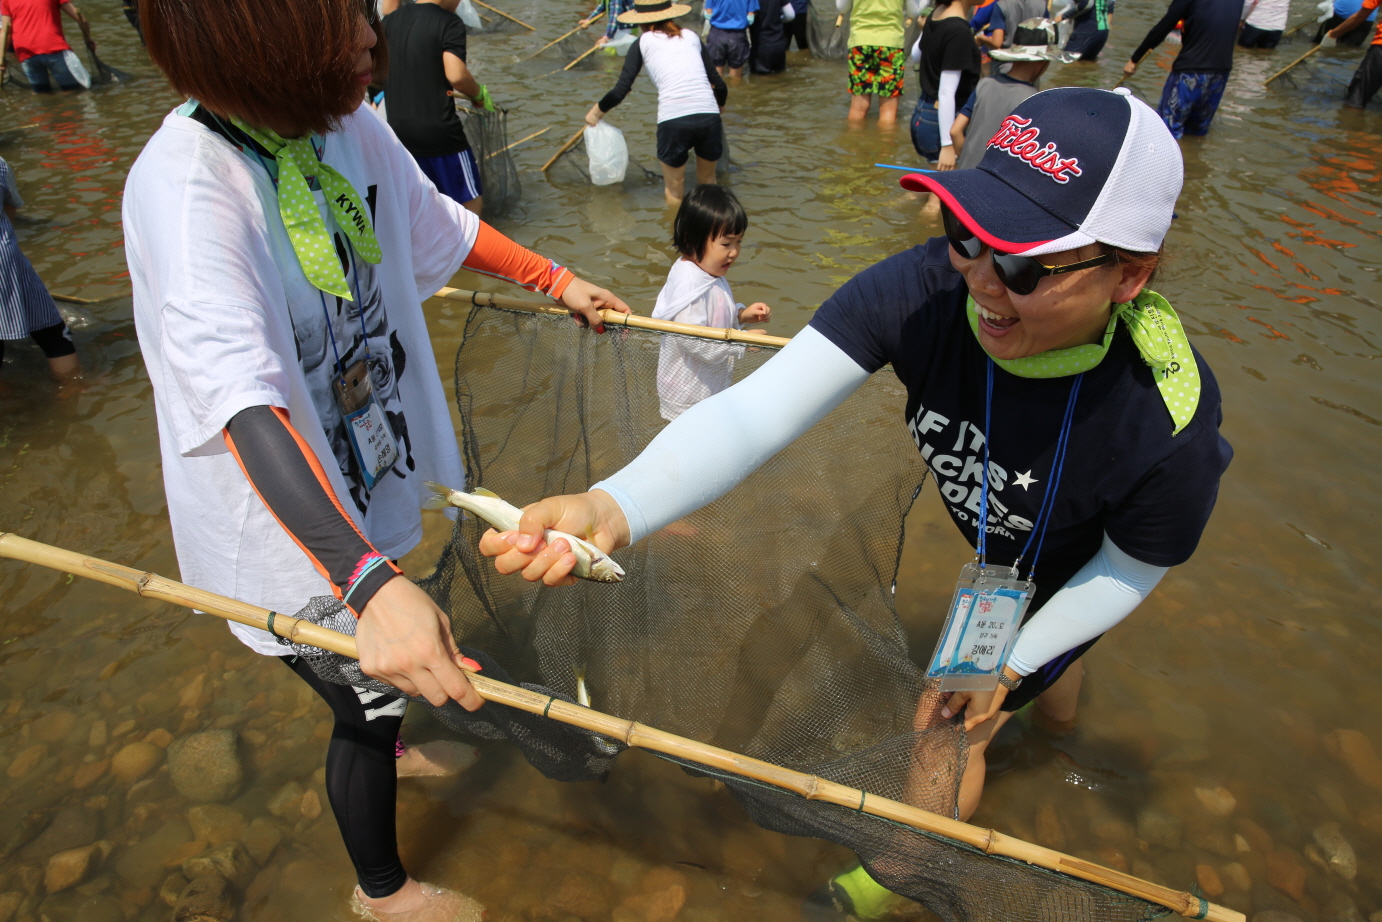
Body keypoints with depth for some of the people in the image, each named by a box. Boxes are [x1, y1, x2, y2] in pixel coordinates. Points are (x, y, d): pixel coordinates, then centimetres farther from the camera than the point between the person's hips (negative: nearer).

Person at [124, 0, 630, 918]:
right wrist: (372, 583, -54)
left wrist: (558, 280, 18)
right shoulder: (185, 184, -32)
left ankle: (371, 748, 66)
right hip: (293, 524, -7)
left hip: (370, 464, 7)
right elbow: (244, 403, -44)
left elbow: (440, 225, 10)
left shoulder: (350, 127, -9)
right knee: (370, 704, 13)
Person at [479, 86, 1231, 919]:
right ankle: (1058, 720, 78)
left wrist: (1013, 662, -13)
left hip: (1066, 576, -3)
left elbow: (1130, 570, -19)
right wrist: (612, 508, -62)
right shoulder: (926, 289, -38)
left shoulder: (1167, 427, -41)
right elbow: (757, 409, -47)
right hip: (972, 530, 4)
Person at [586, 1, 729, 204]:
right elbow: (719, 85, 18)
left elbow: (621, 90, 7)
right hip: (708, 116, 3)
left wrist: (597, 111, 25)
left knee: (674, 193, 16)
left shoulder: (643, 42, 13)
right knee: (708, 183, 25)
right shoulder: (691, 36, 20)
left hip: (673, 120, -3)